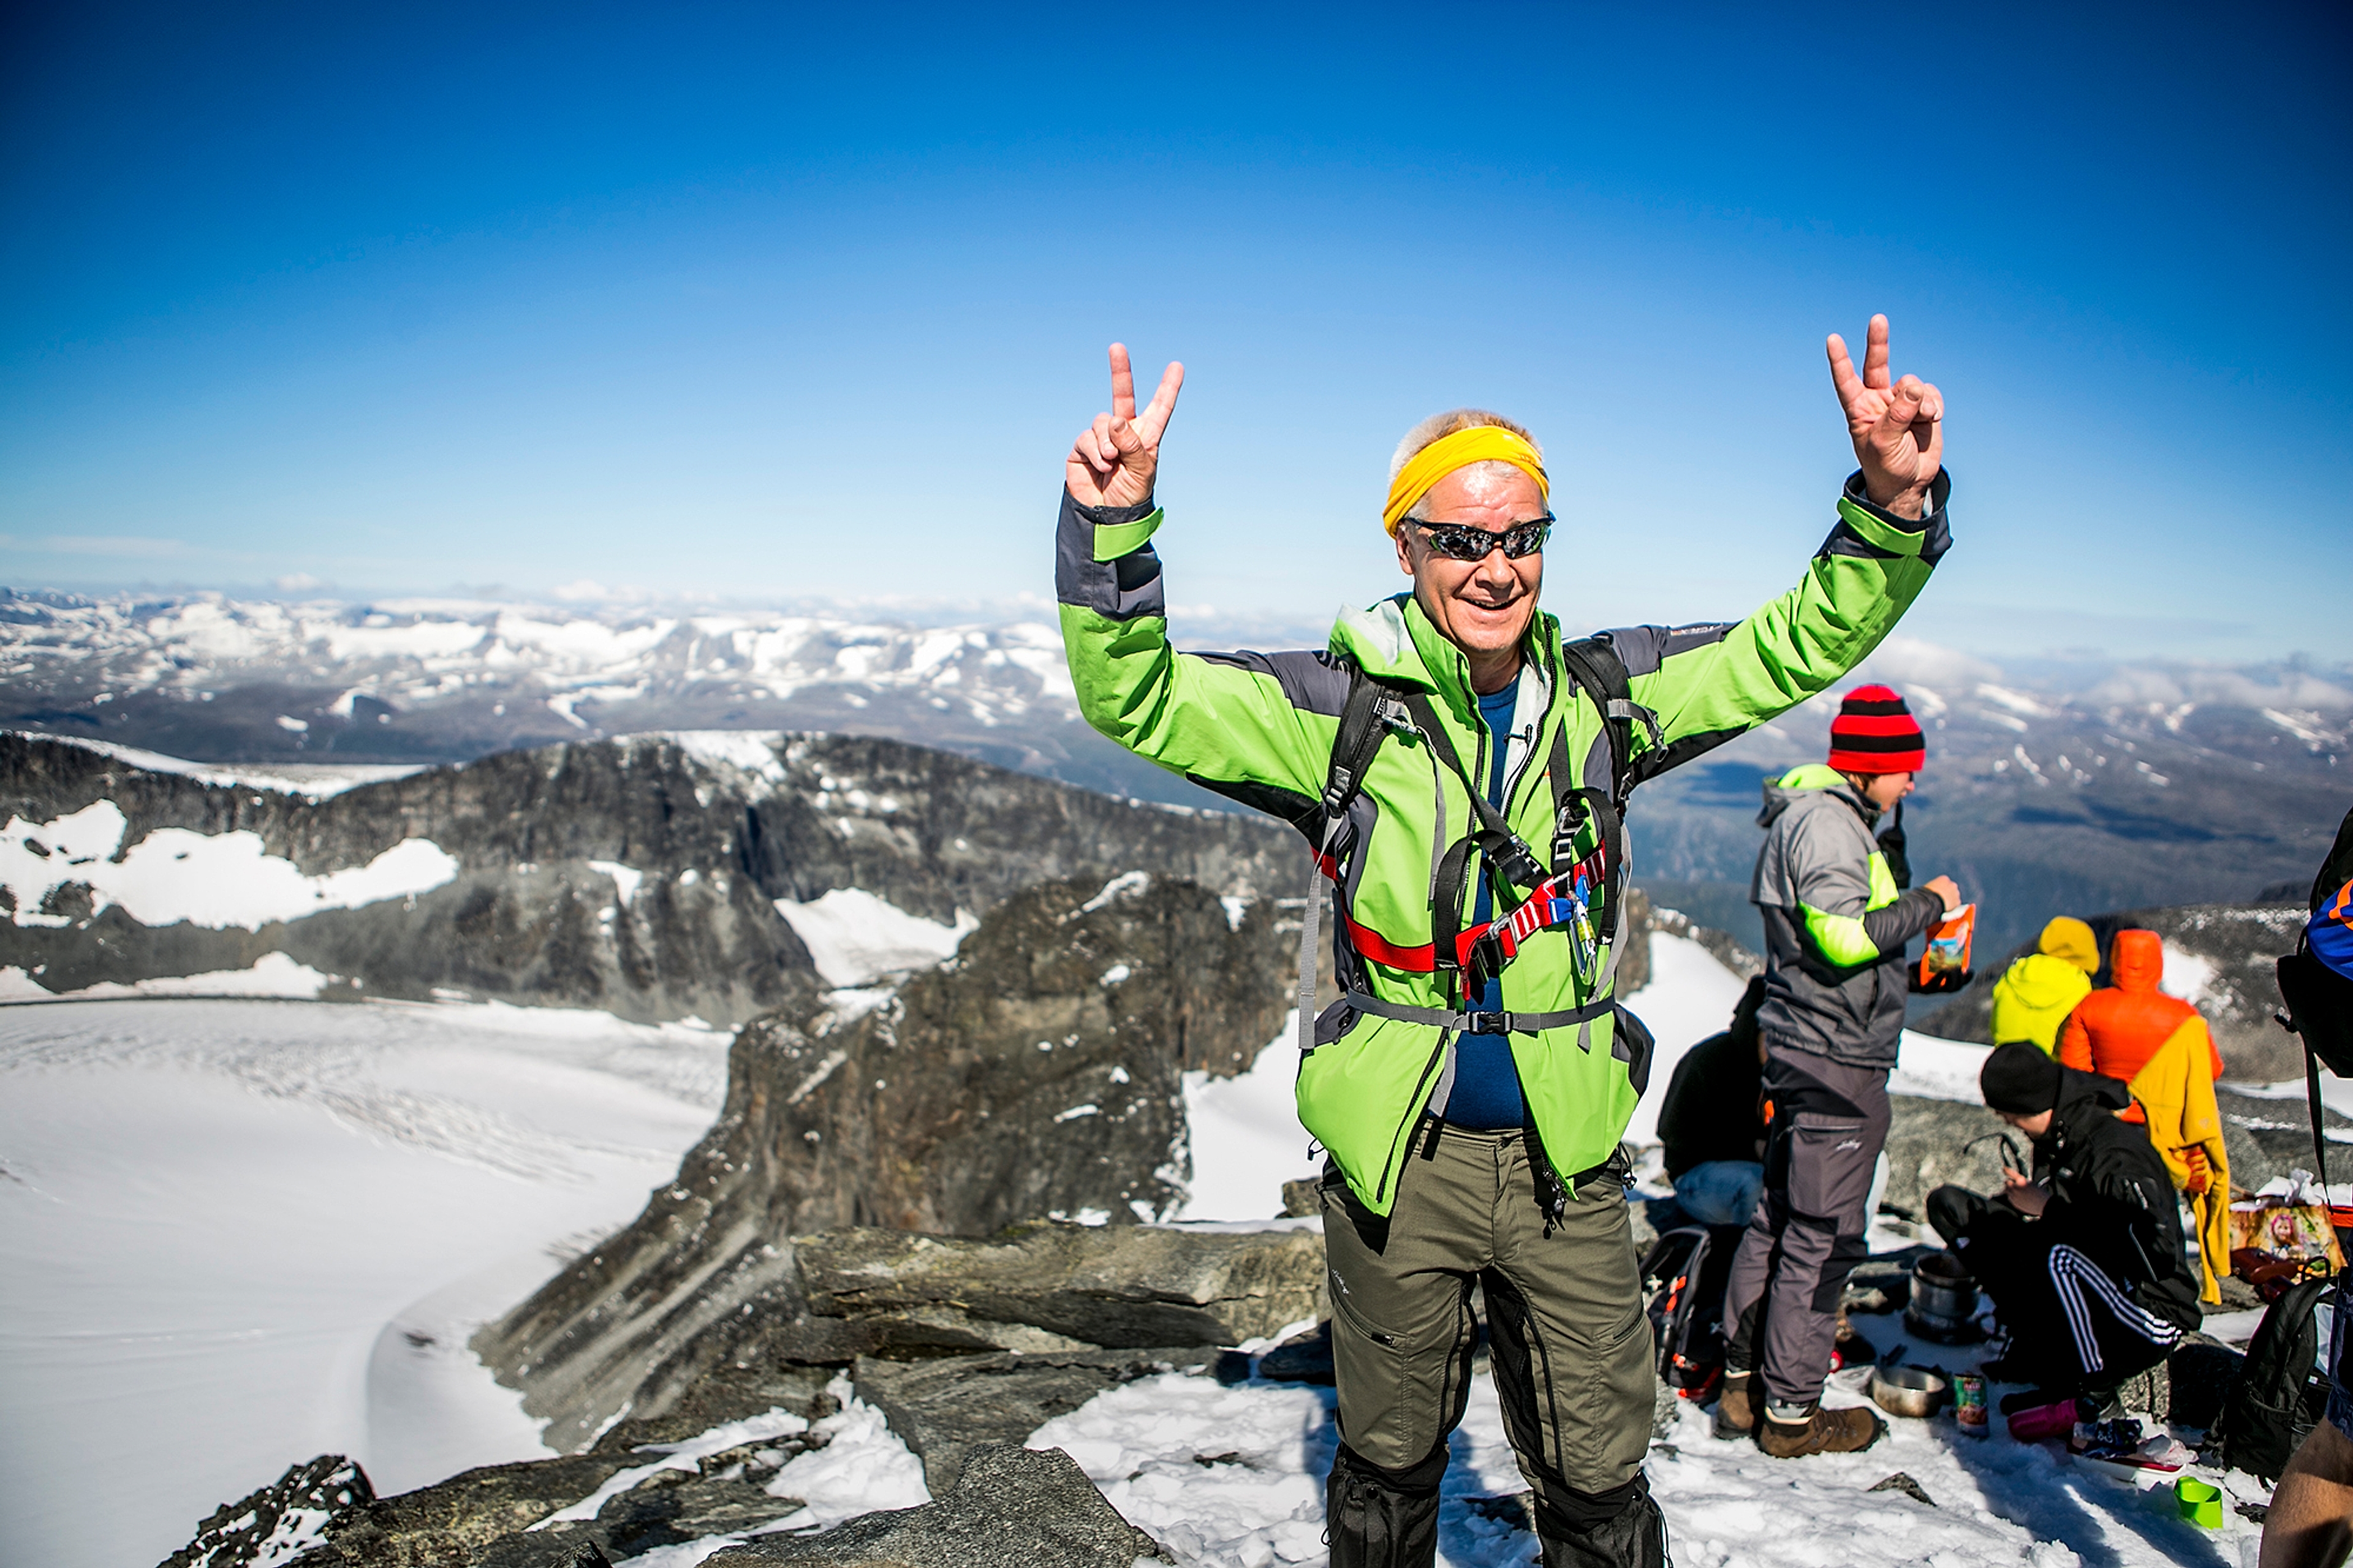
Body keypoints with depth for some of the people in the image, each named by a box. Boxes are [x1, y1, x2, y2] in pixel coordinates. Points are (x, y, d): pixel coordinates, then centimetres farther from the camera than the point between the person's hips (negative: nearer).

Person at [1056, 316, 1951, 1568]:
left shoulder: (1601, 698, -2)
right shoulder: (1342, 709, -10)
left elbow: (1801, 645, 0)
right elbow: (1131, 698, -15)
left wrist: (1891, 504, -18)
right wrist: (1112, 522, -31)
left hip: (1564, 1160, 2)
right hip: (1394, 1157, -1)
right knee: (1387, 1464, 20)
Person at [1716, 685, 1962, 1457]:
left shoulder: (1807, 815, 16)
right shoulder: (1828, 822, -16)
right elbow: (1844, 938, -24)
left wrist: (1915, 925, 12)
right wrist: (1925, 903, -12)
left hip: (1797, 1049, 10)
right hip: (1836, 1061, -10)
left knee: (1778, 1216, 16)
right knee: (1824, 1235, -1)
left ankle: (1744, 1383, 25)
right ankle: (1790, 1413, 8)